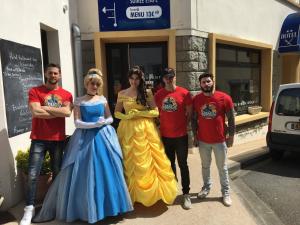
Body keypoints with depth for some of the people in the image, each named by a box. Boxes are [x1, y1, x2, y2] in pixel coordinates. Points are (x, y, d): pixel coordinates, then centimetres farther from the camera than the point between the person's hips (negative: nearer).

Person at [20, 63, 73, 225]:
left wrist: (45, 108, -11)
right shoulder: (34, 91, 0)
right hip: (39, 139, -2)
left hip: (58, 139, 2)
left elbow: (68, 112, -11)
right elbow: (36, 112, -15)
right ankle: (29, 208, 12)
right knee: (33, 175, -3)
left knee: (57, 173, 12)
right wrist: (59, 111, -10)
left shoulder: (66, 95, 6)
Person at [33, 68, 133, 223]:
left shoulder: (103, 99, 8)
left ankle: (107, 204, 20)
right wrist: (94, 124, -17)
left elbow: (110, 118, 11)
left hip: (104, 136, 2)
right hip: (85, 138, -2)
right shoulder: (79, 101, 1)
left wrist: (104, 122, -10)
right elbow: (77, 123, -6)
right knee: (85, 172, 0)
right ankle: (86, 207, 17)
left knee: (106, 169, 4)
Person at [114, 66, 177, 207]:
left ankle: (149, 190, 16)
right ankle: (132, 193, 21)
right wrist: (126, 116, -9)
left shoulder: (147, 93, 1)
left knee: (147, 160, -1)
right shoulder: (122, 94, 7)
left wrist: (140, 113, -13)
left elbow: (156, 111, -2)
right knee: (130, 161, 5)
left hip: (145, 129, -1)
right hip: (128, 129, 2)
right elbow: (116, 113, 10)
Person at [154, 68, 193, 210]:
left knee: (182, 164, 5)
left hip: (181, 135, -3)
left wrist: (183, 125, -5)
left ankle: (186, 194, 17)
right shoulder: (158, 95, 1)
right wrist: (162, 125, 1)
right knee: (169, 163, 17)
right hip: (165, 135, 3)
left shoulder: (184, 93, -7)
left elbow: (189, 113, 0)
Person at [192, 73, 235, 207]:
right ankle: (206, 187, 37)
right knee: (205, 166, 18)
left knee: (222, 167, 11)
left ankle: (225, 192, 27)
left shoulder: (224, 98, -10)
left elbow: (231, 119, -4)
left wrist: (231, 136, -4)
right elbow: (194, 119, 4)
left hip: (220, 140, -2)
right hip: (203, 140, 2)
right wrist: (195, 135, 3)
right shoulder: (196, 99, -3)